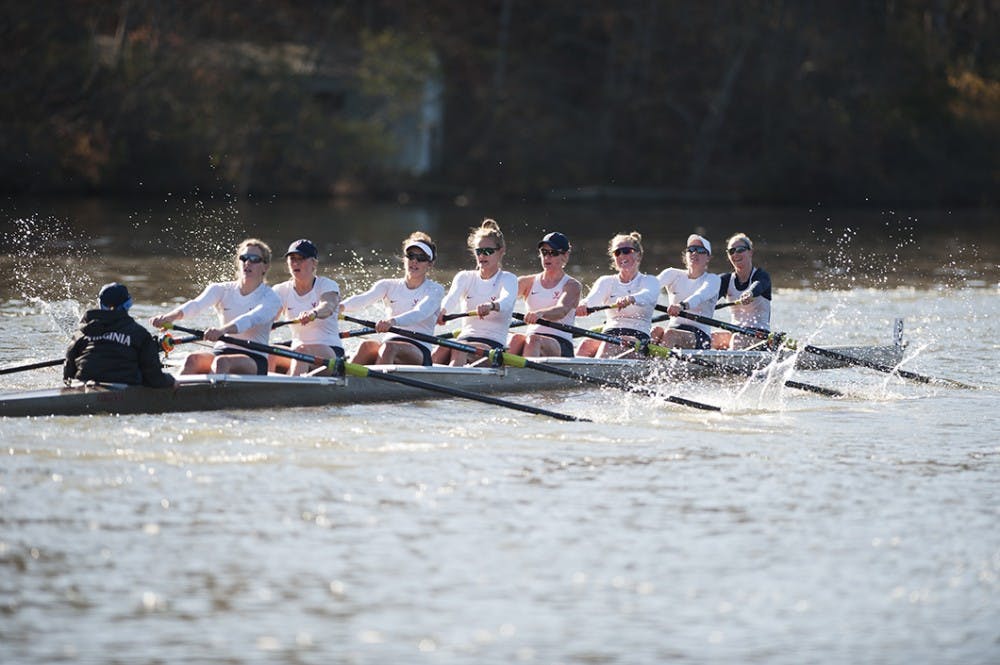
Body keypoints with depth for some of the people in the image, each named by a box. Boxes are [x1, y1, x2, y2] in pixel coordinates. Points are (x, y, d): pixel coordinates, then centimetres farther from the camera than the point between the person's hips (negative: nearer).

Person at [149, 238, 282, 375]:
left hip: (255, 360, -3)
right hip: (221, 352, 3)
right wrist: (171, 316, -34)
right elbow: (197, 304, -10)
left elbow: (252, 319, -22)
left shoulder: (271, 298, -1)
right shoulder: (222, 290, 10)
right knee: (192, 360, -28)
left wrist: (223, 330, -44)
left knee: (221, 362, -35)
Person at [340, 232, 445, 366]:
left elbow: (420, 313, -16)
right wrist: (341, 306, -30)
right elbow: (363, 299, -5)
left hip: (420, 351, -3)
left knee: (389, 347, -36)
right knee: (367, 346, -32)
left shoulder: (435, 290, 7)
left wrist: (393, 321, -38)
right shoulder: (389, 285, 17)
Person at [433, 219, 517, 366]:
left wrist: (491, 306, -47)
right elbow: (452, 297, -8)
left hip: (493, 344, -4)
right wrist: (442, 310, -34)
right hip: (465, 338, 4)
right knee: (442, 349, -32)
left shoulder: (508, 279, 5)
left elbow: (507, 300, -20)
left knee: (459, 350, -36)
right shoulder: (465, 277, 16)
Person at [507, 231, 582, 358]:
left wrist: (540, 313, -40)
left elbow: (562, 310, -17)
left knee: (533, 339, -36)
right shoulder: (529, 282, 17)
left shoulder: (572, 286, 5)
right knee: (516, 338, -32)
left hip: (561, 346, -3)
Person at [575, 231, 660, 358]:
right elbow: (593, 298, -5)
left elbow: (648, 296, -17)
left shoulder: (649, 281, 9)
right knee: (586, 345, -31)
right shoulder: (606, 281, 18)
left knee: (609, 345, -36)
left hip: (639, 338, -3)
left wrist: (630, 299, -42)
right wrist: (583, 305, -32)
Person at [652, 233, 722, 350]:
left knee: (670, 333, -34)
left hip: (700, 336, -3)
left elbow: (701, 295, -19)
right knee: (656, 331, -32)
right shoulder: (674, 274, 15)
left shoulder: (712, 279, 5)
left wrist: (683, 305, -43)